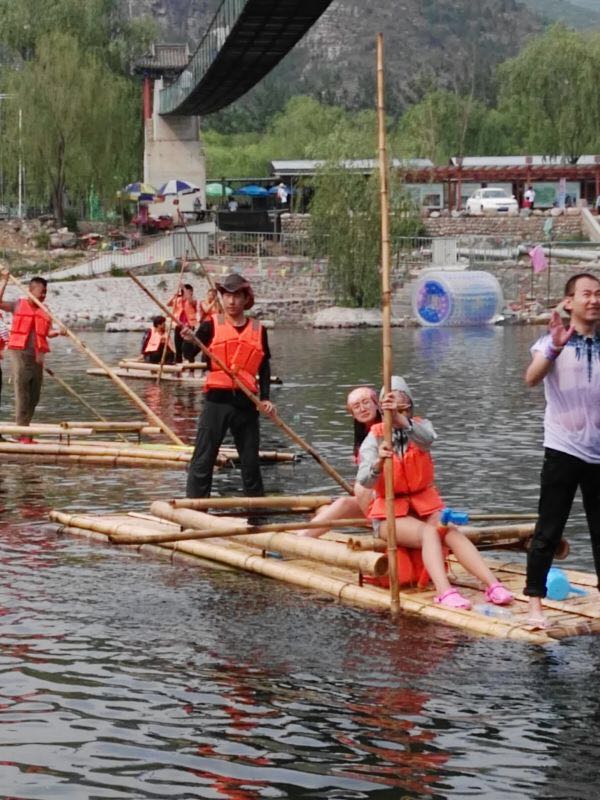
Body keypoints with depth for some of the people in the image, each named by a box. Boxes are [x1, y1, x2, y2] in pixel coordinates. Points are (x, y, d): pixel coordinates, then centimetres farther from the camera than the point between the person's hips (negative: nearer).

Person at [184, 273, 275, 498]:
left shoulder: (258, 330, 9)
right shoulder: (211, 325, 1)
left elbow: (264, 367, 12)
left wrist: (265, 398, 2)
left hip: (246, 402, 2)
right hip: (217, 399, -2)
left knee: (250, 460, 12)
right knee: (203, 458, -4)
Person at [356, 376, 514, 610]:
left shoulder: (421, 425, 5)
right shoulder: (374, 438, -1)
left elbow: (427, 439, -23)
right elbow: (365, 481, -17)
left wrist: (400, 419, -43)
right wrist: (378, 463, -41)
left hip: (424, 504, 3)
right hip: (390, 513, -3)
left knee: (452, 532, -26)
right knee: (429, 532, -32)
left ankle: (493, 585, -40)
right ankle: (444, 591, -52)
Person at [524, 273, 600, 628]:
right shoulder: (554, 342, -5)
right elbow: (532, 378, -23)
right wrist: (554, 350, -39)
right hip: (563, 451, -4)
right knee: (548, 532, -2)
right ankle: (536, 604, 4)